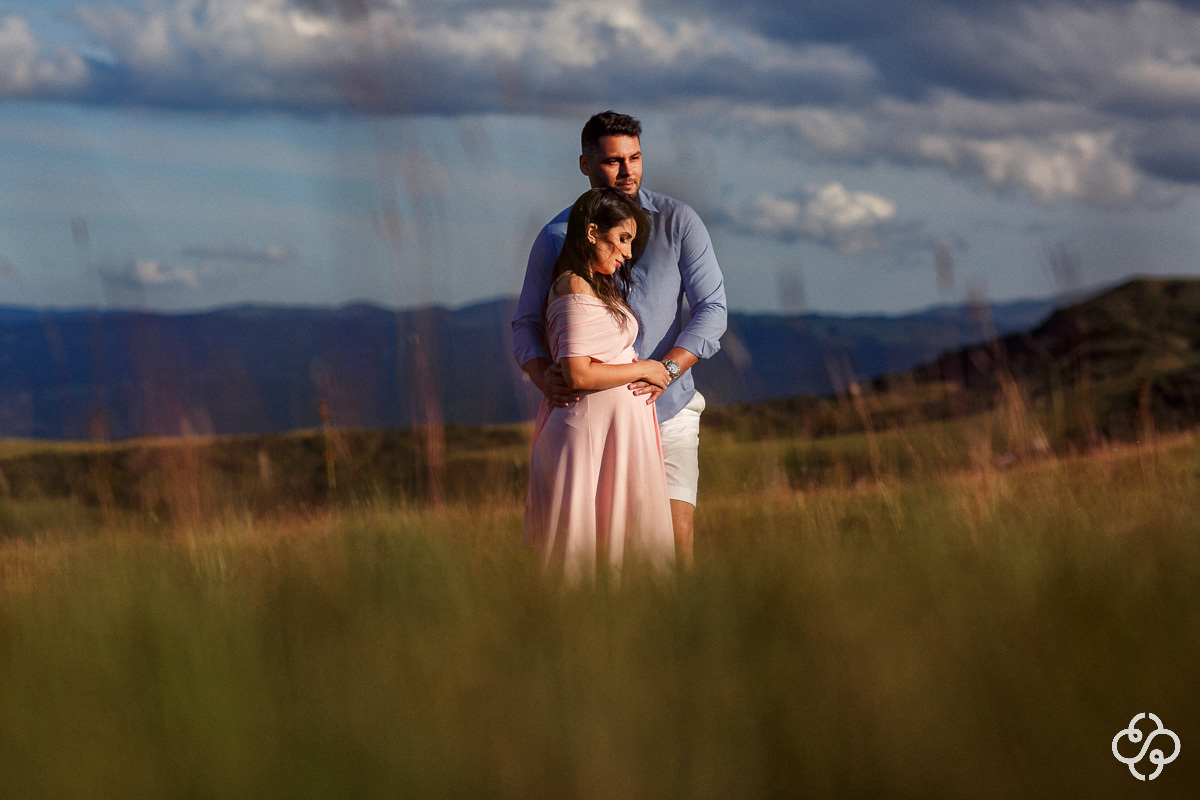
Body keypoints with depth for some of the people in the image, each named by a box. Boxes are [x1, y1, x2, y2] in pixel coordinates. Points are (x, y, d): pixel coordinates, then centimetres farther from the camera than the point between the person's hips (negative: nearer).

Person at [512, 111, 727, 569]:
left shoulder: (678, 222, -1)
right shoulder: (557, 236, 1)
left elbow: (712, 308, -5)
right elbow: (527, 325, 2)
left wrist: (667, 368, -21)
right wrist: (543, 376, -20)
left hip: (667, 408, 0)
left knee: (676, 540, -11)